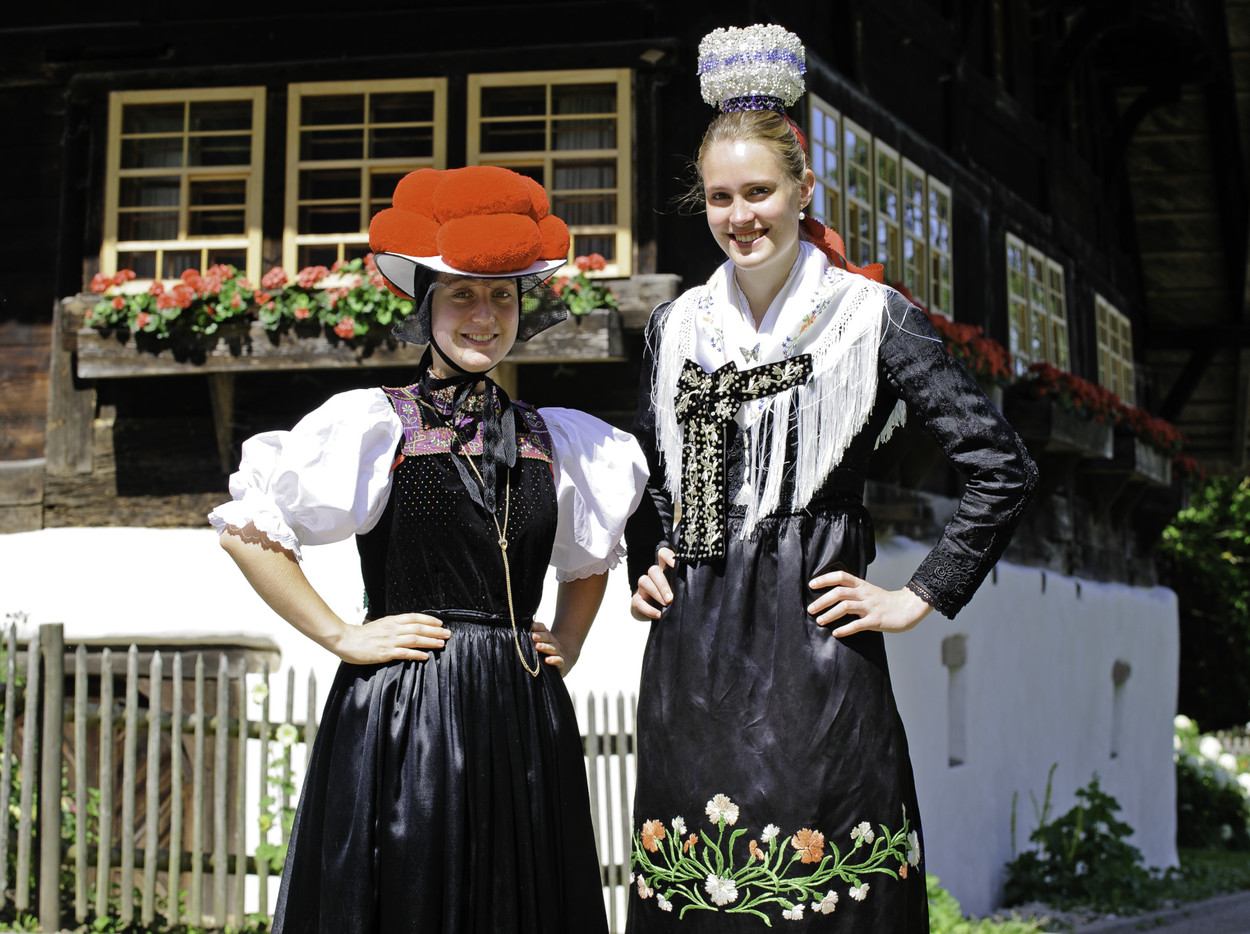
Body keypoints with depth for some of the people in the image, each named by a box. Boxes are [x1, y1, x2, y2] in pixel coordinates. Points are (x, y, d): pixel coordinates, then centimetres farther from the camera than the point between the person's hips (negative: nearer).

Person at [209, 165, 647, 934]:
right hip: (400, 716, -4)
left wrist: (567, 645, 14)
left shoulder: (551, 439, 11)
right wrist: (341, 637, -8)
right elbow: (248, 530, -5)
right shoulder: (373, 423, -3)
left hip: (524, 722, 4)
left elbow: (590, 558, 29)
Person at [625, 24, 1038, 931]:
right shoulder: (676, 326, 12)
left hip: (813, 641, -4)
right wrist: (645, 568, 15)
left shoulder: (871, 315, -2)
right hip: (691, 651, 5)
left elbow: (1003, 467, -4)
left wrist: (921, 598, -5)